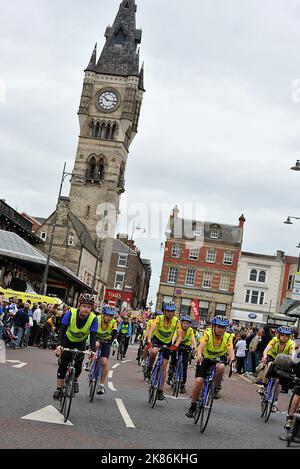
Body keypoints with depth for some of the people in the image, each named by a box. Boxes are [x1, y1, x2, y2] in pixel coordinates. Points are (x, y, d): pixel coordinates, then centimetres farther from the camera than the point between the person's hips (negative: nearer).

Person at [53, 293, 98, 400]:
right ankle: (59, 389, 2)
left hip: (81, 343, 1)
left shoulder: (93, 319, -27)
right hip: (68, 340, -1)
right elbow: (62, 330, -35)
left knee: (78, 366, -11)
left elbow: (93, 336, -32)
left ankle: (75, 380, 21)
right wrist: (59, 345, -50)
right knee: (63, 364, -10)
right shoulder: (71, 313, -29)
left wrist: (93, 351, -48)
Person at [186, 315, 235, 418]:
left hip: (220, 358, 1)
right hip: (206, 358, -1)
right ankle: (193, 406, 3)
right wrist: (199, 355, -56)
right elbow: (201, 346, -35)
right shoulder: (208, 333, -22)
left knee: (221, 367, -35)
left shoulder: (228, 337, -17)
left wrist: (232, 358, -53)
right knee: (199, 381, -15)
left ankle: (216, 388, -7)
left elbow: (230, 350, -30)